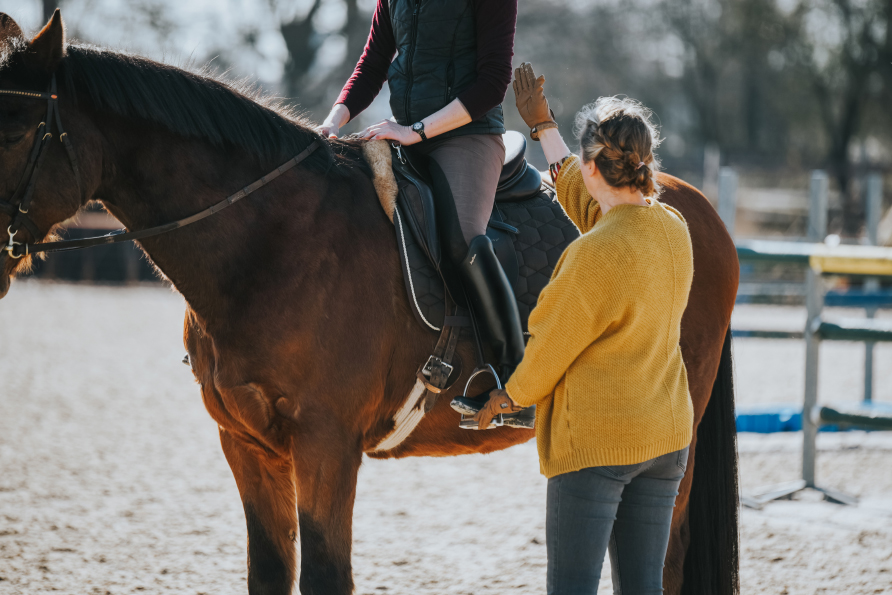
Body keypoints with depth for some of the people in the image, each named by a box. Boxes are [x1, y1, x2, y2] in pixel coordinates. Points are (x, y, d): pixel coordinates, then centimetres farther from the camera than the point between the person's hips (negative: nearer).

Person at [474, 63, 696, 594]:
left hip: (595, 437, -8)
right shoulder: (674, 229, 4)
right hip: (667, 433, 8)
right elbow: (583, 197, 22)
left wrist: (508, 397, 9)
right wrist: (541, 124, 32)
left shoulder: (596, 254, -20)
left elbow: (553, 347, -10)